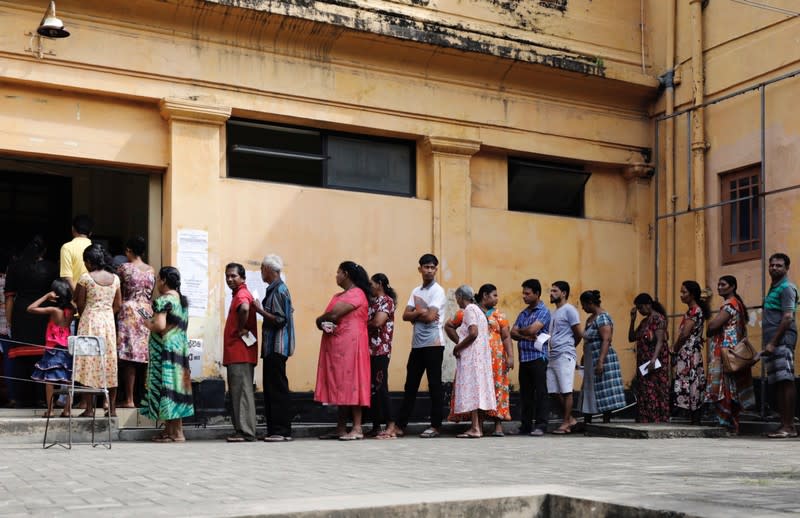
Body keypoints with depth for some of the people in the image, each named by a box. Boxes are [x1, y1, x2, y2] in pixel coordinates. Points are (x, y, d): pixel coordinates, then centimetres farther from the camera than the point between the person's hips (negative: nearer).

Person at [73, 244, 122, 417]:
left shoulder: (86, 277, -8)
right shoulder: (115, 278, 4)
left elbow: (80, 303, -4)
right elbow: (118, 304, 7)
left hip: (90, 320, -4)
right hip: (109, 320, 4)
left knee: (89, 363, 1)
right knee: (110, 362, 7)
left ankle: (89, 407, -1)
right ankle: (112, 407, 8)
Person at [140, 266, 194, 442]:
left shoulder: (163, 300, -13)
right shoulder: (182, 300, 14)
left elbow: (160, 325, -23)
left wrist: (147, 323, -3)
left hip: (165, 350, -9)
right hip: (181, 347, 9)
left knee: (166, 387, -5)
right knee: (175, 386, 11)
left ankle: (177, 433, -6)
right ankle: (169, 430, 17)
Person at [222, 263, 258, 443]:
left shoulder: (241, 294, -12)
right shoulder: (238, 294, 21)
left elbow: (245, 308, -35)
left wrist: (242, 329, -22)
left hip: (240, 353, -11)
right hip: (236, 354, 11)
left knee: (242, 392, -9)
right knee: (237, 392, 12)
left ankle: (246, 432, -8)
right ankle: (241, 430, 16)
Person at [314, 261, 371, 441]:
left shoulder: (356, 294, -9)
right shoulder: (337, 296, 22)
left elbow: (333, 314, -16)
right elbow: (324, 318, 15)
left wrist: (321, 320, 3)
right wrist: (324, 324, -8)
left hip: (350, 344, -9)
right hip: (335, 344, 9)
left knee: (351, 384, -9)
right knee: (340, 385, 7)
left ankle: (357, 428, -8)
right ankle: (341, 428, 9)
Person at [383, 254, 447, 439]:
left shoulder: (438, 291, -6)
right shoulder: (416, 291, 14)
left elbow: (429, 316, -18)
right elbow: (405, 316, 5)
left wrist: (416, 312, 0)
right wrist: (421, 313, -12)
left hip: (433, 344, -6)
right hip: (417, 344, 7)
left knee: (434, 385, 0)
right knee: (410, 385, 8)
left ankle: (435, 426, 6)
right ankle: (400, 425, 12)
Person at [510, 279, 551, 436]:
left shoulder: (543, 312, -3)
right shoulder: (523, 313, 18)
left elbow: (532, 329, -17)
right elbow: (513, 333, 8)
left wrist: (520, 331, 2)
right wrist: (526, 336, -10)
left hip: (537, 357, -7)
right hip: (524, 357, 7)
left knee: (540, 392, -6)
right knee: (525, 393, 9)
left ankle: (541, 425, -6)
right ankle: (526, 424, 14)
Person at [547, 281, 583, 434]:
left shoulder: (569, 310, -5)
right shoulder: (554, 313, 20)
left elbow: (579, 334, -5)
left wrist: (568, 347, 8)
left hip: (565, 356, -8)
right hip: (553, 357, 9)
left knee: (566, 391, -4)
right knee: (554, 391, 7)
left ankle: (565, 423, 0)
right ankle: (570, 419, 17)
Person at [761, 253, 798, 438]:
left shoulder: (786, 288, -5)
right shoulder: (773, 288, 23)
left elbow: (788, 318, -14)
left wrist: (773, 342, -18)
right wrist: (768, 343, 16)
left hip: (782, 340, -10)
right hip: (772, 342, 10)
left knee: (785, 381, -12)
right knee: (777, 383, 7)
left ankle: (788, 426, -14)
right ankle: (785, 424, 10)